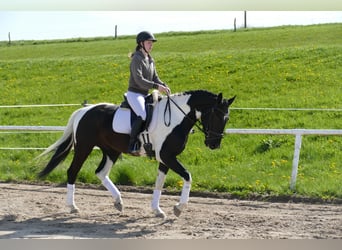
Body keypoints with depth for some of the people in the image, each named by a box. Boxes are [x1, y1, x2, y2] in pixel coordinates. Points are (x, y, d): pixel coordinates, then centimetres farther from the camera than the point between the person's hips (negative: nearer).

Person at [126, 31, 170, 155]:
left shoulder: (150, 60, 14)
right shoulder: (136, 59, -13)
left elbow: (155, 77, 15)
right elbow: (139, 80, -23)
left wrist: (164, 86, -5)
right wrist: (156, 86, -29)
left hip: (145, 94, 9)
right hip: (134, 94, -9)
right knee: (143, 116, -30)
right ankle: (132, 146, -26)